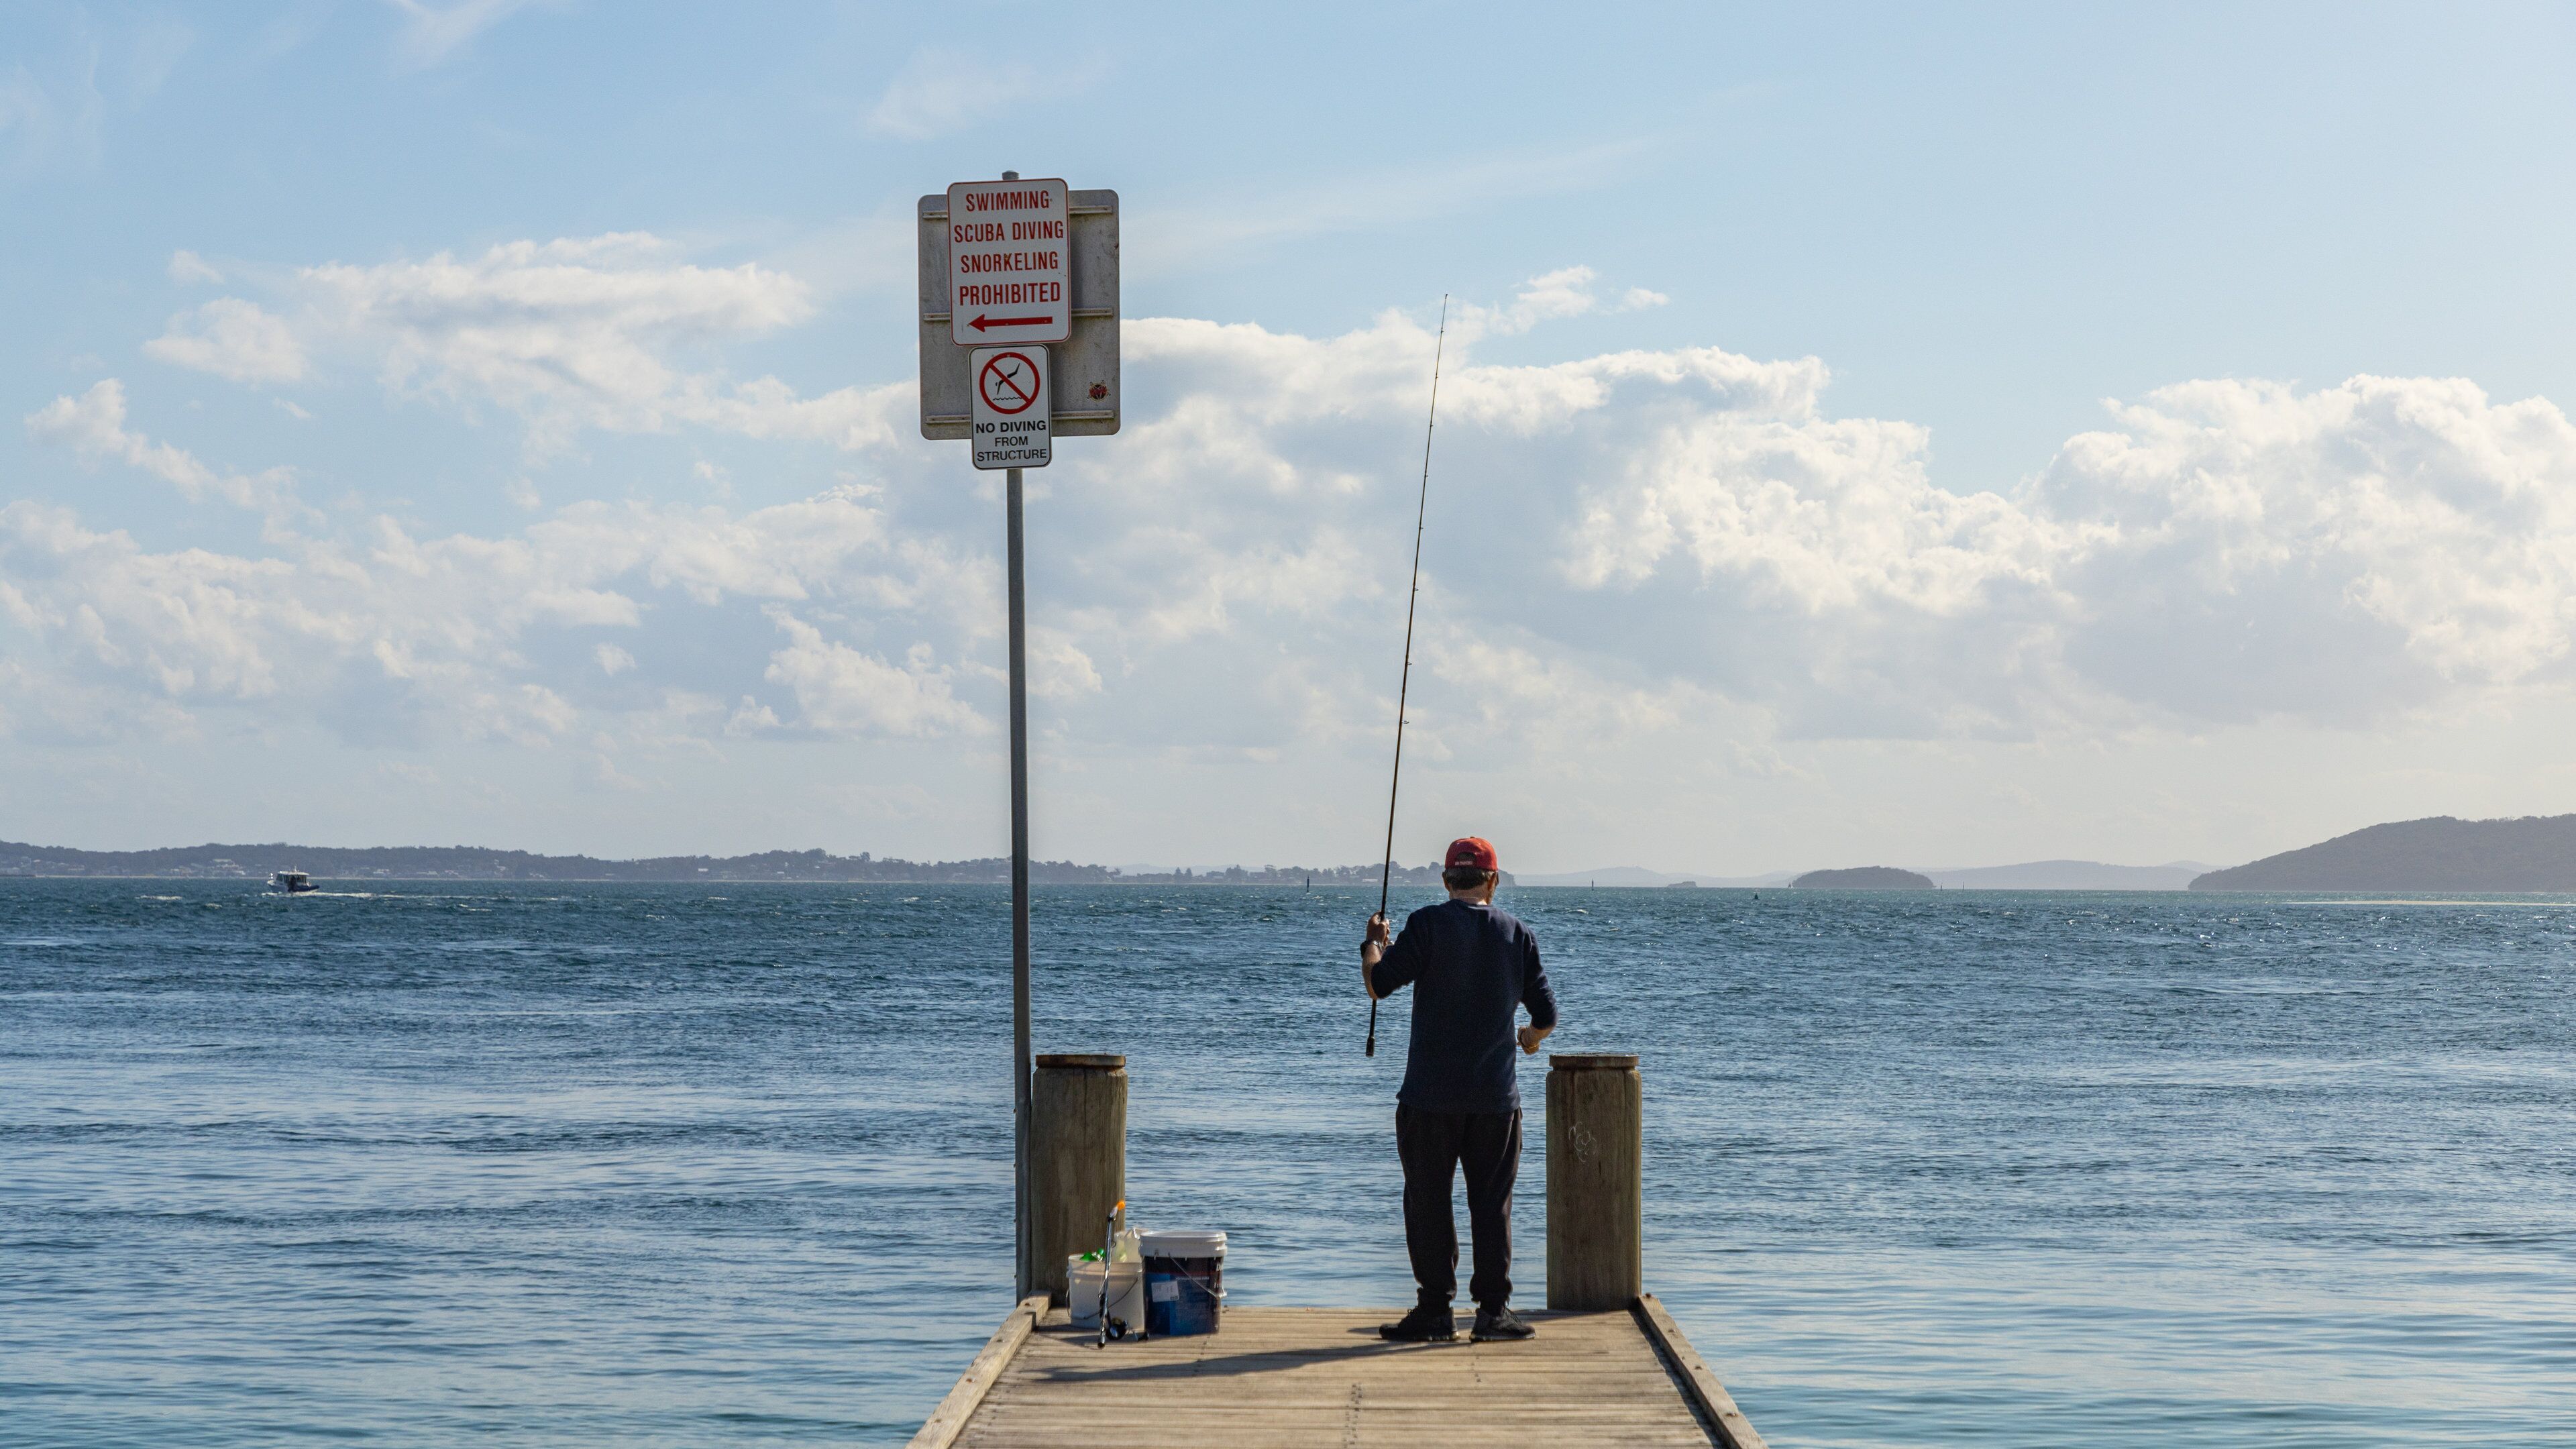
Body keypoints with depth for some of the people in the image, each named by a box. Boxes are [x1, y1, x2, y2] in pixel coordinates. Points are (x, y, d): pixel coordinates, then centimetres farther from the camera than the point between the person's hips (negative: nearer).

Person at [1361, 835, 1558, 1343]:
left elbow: (1377, 985, -9)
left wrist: (1372, 943, 11)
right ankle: (1493, 1310, 7)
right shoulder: (1516, 933, 4)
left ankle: (1435, 1310, 5)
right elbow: (1546, 1015, 6)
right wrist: (1532, 1036, 29)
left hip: (1431, 1095, -3)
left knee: (1428, 1200, 4)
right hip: (1496, 1095, 3)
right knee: (1492, 1201, 8)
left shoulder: (1428, 925, -7)